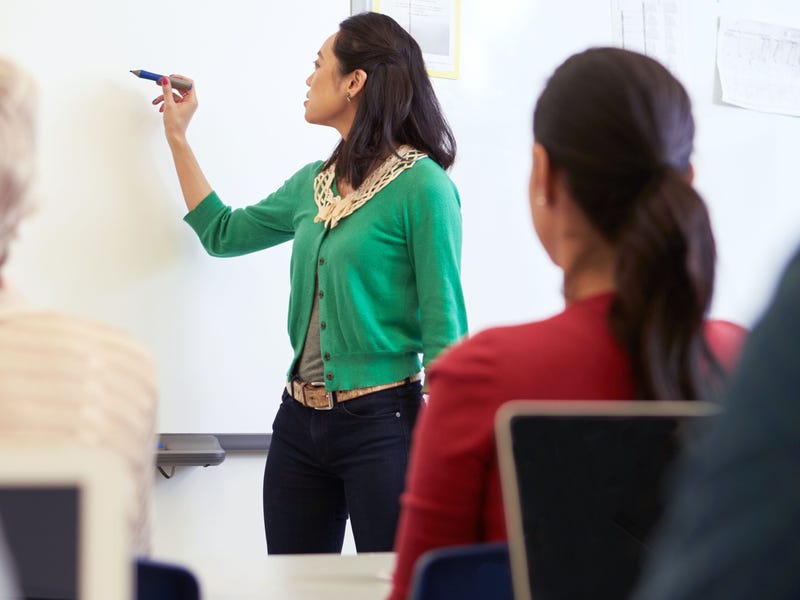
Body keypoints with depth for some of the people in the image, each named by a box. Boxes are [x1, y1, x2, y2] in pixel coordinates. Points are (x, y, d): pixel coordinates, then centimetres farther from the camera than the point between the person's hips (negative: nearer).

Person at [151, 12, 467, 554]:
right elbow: (223, 232, 28)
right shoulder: (314, 183, 12)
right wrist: (178, 136, 29)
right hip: (300, 422, 7)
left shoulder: (421, 185, -10)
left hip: (381, 422, -7)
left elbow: (444, 329, -11)